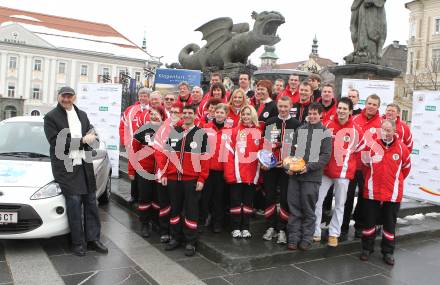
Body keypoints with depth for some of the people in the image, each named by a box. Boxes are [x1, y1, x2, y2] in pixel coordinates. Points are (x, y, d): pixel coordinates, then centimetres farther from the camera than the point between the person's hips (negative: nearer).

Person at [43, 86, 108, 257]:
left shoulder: (82, 115, 15)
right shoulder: (51, 117, -2)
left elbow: (92, 136, 15)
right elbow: (56, 142, -12)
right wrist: (82, 141, -14)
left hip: (85, 166, 5)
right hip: (65, 168, -5)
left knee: (91, 203, 7)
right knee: (74, 204, -5)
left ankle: (93, 239, 16)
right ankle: (77, 243, 7)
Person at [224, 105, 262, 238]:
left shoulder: (259, 132, 7)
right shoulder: (235, 131, 0)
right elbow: (229, 152, -5)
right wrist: (229, 173, -12)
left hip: (252, 173, 2)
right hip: (237, 173, -2)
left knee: (248, 201, 11)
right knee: (236, 201, 5)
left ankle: (245, 228, 22)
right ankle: (236, 228, 16)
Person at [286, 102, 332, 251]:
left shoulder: (325, 132, 3)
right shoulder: (300, 129, 11)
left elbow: (326, 155, -3)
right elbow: (293, 151, 13)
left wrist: (309, 166, -13)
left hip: (312, 176, -3)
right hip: (294, 175, 3)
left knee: (308, 209, 4)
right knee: (294, 208, 5)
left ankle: (306, 239, 16)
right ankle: (293, 237, 15)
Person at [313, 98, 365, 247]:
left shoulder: (355, 130, -4)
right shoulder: (328, 125, -1)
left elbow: (361, 150, 8)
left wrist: (350, 165, 7)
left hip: (343, 172, -1)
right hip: (325, 170, 1)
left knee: (339, 204, 10)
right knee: (317, 201, 0)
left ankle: (334, 234, 23)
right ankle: (315, 232, 12)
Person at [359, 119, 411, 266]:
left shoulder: (401, 147, -3)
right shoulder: (372, 145, -4)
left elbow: (406, 166, 14)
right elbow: (365, 163, 12)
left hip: (393, 194, 0)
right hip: (372, 192, 0)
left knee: (390, 224, 10)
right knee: (369, 221, 9)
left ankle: (388, 252, 24)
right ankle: (367, 248, 23)